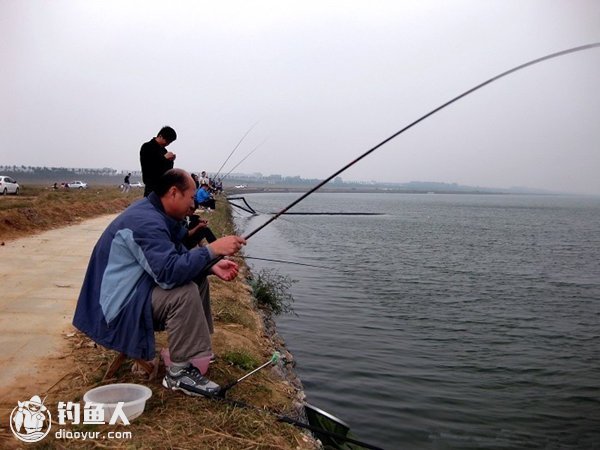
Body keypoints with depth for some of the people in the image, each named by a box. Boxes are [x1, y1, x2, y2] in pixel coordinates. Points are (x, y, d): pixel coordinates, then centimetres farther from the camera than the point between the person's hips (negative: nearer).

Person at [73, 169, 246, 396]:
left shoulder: (156, 214, 7)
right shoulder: (145, 222, -26)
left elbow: (178, 257, 13)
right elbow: (170, 273, -36)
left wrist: (212, 266, -2)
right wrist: (213, 249, -31)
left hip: (133, 290, 11)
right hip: (118, 304, -11)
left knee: (198, 279, 12)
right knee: (185, 293, -28)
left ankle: (195, 347, 20)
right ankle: (179, 373, -16)